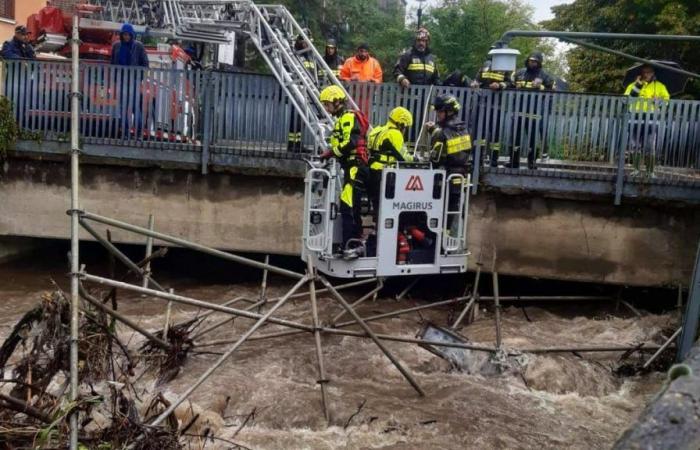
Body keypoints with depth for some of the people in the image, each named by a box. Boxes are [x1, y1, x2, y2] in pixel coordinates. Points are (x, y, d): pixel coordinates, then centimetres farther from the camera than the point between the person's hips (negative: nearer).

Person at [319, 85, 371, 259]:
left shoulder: (348, 117, -9)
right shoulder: (344, 118, 23)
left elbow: (350, 143, -21)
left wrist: (331, 153, -11)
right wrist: (331, 153, 8)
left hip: (356, 168, -11)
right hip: (353, 167, 11)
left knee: (347, 207, -16)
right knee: (351, 207, 14)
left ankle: (351, 246, -18)